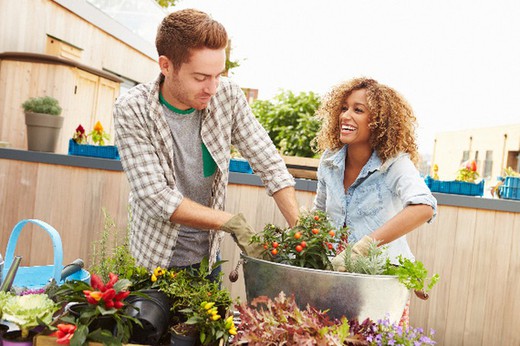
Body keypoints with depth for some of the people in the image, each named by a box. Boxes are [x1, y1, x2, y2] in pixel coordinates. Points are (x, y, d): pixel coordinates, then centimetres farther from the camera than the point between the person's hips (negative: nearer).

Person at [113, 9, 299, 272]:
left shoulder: (227, 95, -13)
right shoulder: (132, 110, -20)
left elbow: (270, 165, -10)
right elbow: (156, 197, -24)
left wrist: (300, 229, -20)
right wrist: (232, 223, -29)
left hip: (208, 255, 3)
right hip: (155, 260, -3)